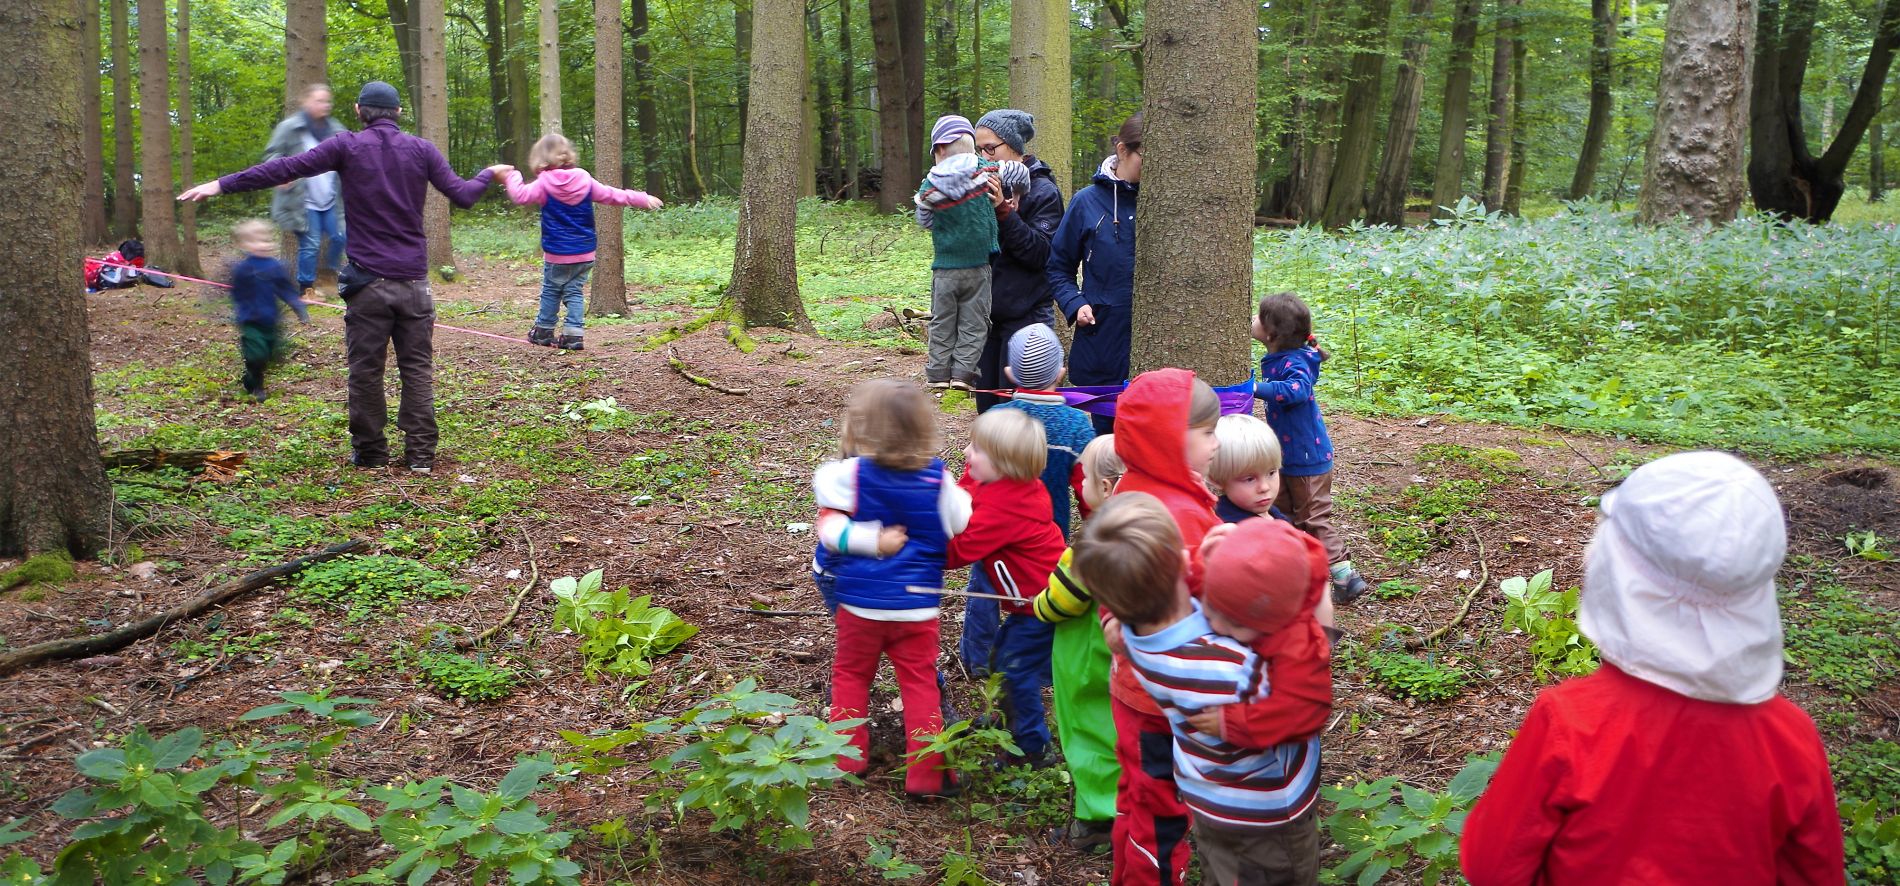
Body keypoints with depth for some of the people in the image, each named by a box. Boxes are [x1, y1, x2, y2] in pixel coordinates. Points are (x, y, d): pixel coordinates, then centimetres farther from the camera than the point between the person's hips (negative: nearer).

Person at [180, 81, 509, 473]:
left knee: (365, 370, 7)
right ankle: (421, 454, 7)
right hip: (413, 281, 2)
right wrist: (490, 173, 24)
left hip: (368, 281, -2)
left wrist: (222, 184, -3)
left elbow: (286, 168, -7)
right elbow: (462, 195, 4)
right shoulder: (421, 149, 4)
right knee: (417, 368, 7)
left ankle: (370, 452, 13)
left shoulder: (347, 146, -2)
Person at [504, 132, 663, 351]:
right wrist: (644, 199, 7)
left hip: (556, 253, -3)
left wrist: (510, 177, 7)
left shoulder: (544, 183, -10)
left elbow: (520, 195, -10)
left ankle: (543, 331, 22)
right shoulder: (585, 180, 0)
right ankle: (573, 334, 0)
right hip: (585, 252, 3)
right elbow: (612, 195, 2)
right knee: (575, 292, 8)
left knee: (551, 291, 12)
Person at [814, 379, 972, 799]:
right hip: (918, 605, 1)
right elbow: (965, 530, -4)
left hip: (860, 602, -1)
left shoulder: (849, 474, -9)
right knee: (920, 684, 8)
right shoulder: (939, 478, -6)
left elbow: (829, 528, -12)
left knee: (850, 674, 19)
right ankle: (926, 773, 9)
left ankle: (847, 759, 24)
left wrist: (870, 540, -4)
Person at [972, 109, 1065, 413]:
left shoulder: (1043, 191, -7)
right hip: (987, 313, 6)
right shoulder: (986, 185, 9)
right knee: (986, 403, 10)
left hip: (1026, 316, -6)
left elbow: (1041, 252, -18)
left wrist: (1003, 210, -24)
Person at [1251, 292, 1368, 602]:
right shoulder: (1275, 360, 4)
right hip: (1287, 458, 10)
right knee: (1283, 515, 22)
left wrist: (1258, 388, -45)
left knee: (1313, 519, -1)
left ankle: (1346, 577, 8)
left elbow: (1296, 390, -46)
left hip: (1307, 459, -10)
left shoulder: (1294, 363, -25)